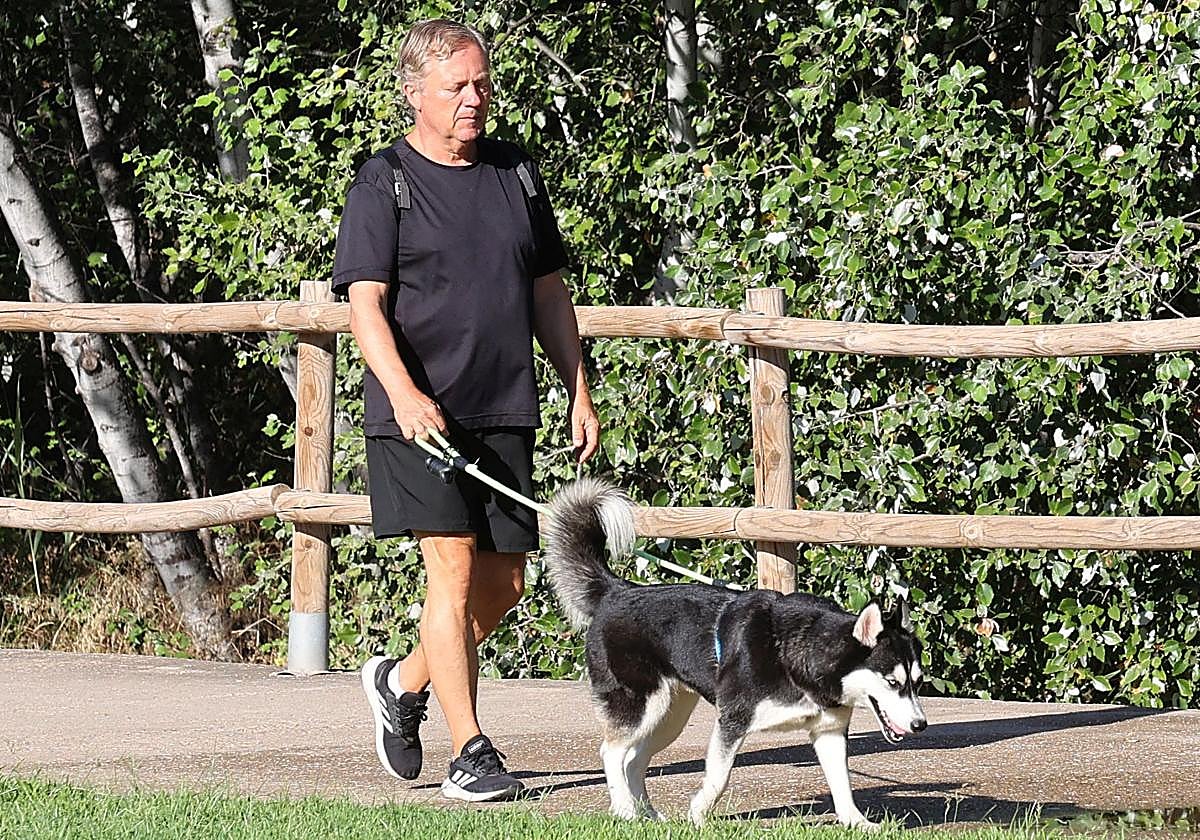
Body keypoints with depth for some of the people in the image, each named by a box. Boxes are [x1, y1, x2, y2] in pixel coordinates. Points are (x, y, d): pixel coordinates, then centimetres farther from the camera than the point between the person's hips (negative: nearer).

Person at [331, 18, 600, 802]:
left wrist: (580, 392, 14)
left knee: (503, 583, 7)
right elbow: (366, 304, -11)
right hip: (420, 415, -6)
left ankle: (404, 681, 32)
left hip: (505, 414, 6)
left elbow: (548, 292, 20)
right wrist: (404, 392, -26)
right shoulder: (383, 186, -3)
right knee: (453, 566, -11)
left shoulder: (518, 175, 15)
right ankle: (470, 754, -8)